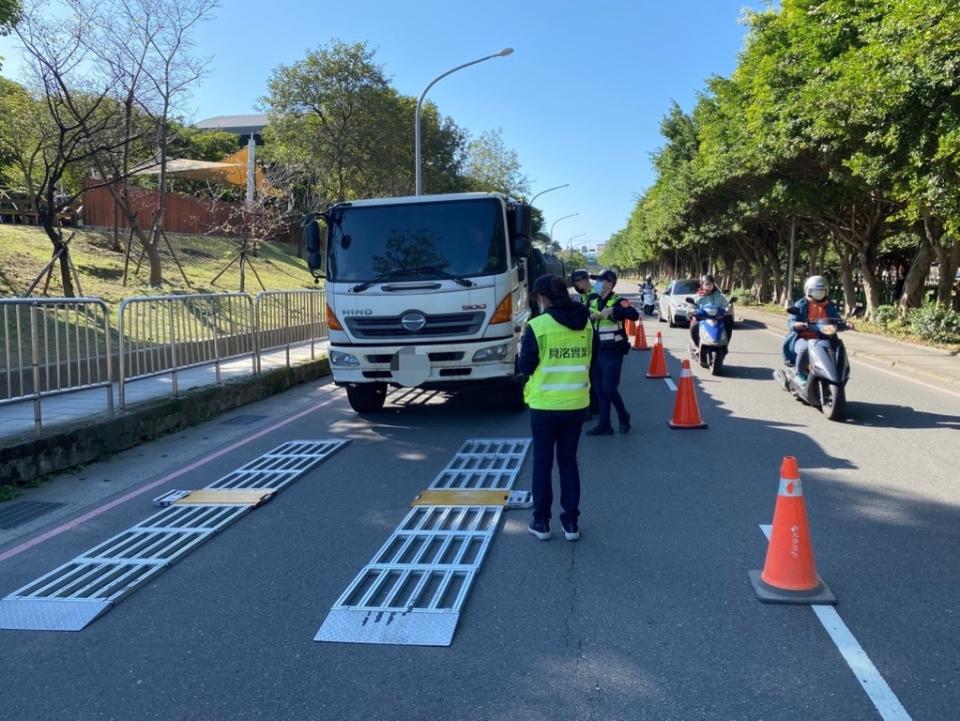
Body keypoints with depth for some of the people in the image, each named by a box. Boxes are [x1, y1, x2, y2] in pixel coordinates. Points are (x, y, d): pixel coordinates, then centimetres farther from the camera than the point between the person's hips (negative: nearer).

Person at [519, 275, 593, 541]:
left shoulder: (538, 325, -13)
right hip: (576, 404, 4)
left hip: (545, 405, -4)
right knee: (568, 461, 14)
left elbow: (526, 367, -7)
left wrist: (522, 351, 13)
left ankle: (541, 522, 15)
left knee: (542, 463, 9)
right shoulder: (585, 324, 2)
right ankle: (571, 523, 17)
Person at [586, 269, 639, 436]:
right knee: (600, 390, 9)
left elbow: (634, 315, -28)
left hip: (613, 352, -7)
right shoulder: (593, 302, 10)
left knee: (609, 389, -6)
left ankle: (624, 417, 17)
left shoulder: (618, 301, -12)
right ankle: (604, 425, 16)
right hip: (598, 351, 7)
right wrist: (590, 317, -6)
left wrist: (612, 310, -36)